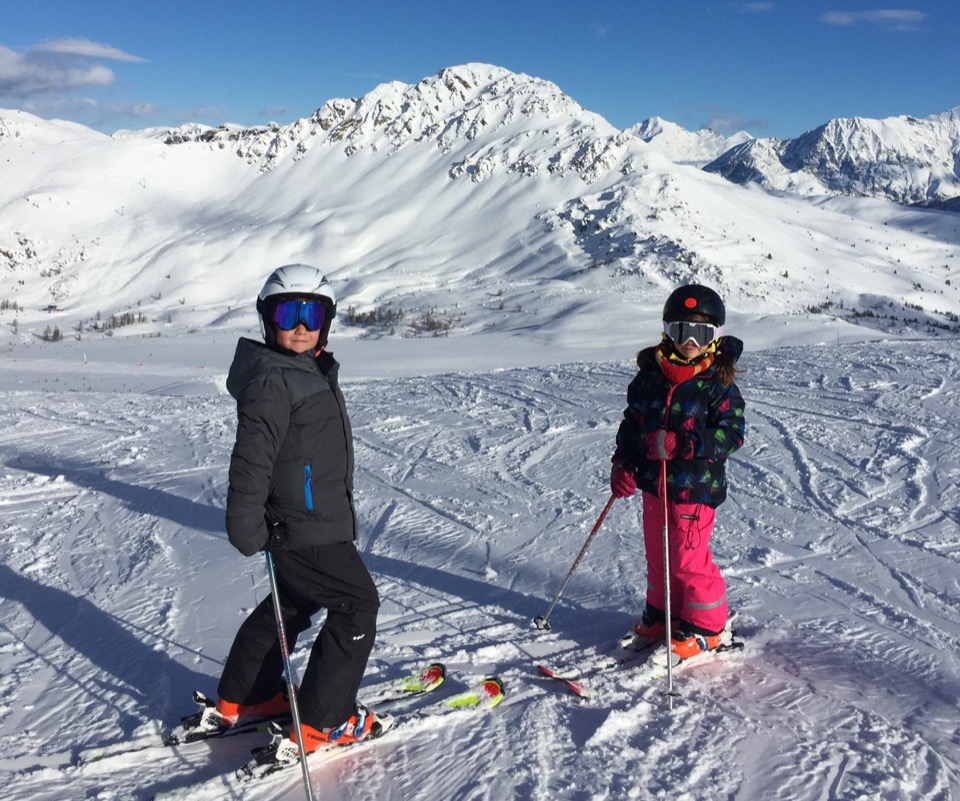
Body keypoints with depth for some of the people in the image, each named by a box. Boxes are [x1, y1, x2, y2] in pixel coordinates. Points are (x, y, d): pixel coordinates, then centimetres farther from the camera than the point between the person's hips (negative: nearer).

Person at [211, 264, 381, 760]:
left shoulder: (314, 371, 11)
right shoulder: (271, 383, -21)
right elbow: (251, 461, -25)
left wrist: (341, 511, 30)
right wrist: (247, 530, -25)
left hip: (322, 521, 10)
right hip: (303, 530, -10)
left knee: (292, 605, 22)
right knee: (356, 607, -1)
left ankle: (239, 701, 36)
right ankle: (320, 724, 8)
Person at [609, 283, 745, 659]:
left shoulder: (718, 384, -11)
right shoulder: (650, 374, 2)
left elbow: (731, 434, -16)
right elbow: (632, 420, 11)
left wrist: (682, 444, -28)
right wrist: (623, 464, 2)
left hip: (695, 487, -5)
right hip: (653, 482, 6)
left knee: (688, 559, 0)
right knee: (657, 554, 18)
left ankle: (704, 626, 21)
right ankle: (663, 612, 39)